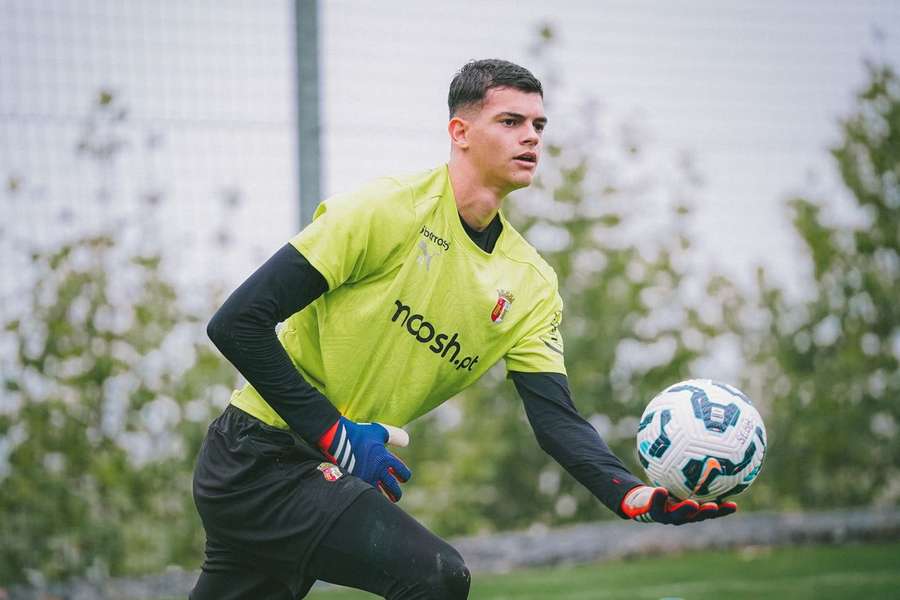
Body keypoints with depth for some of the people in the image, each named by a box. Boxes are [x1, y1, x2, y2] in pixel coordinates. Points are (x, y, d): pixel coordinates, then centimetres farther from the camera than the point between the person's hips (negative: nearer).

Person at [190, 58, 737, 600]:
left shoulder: (531, 284, 3)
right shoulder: (387, 210, -17)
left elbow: (556, 419, -6)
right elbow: (237, 323, -18)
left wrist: (633, 495, -24)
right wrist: (334, 434, -20)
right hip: (255, 458, -7)